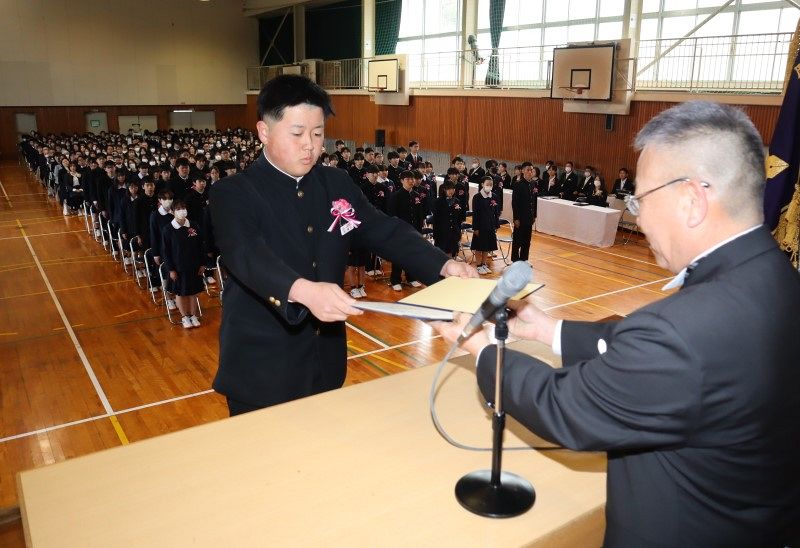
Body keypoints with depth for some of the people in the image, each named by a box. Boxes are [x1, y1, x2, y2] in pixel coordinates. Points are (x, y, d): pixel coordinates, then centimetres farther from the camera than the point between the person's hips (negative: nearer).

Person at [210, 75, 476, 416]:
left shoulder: (338, 185, 4)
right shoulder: (233, 193, -13)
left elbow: (385, 232, -2)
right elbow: (246, 254, -31)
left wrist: (443, 265, -19)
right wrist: (304, 290, -51)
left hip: (325, 361, 6)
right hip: (261, 367, -5)